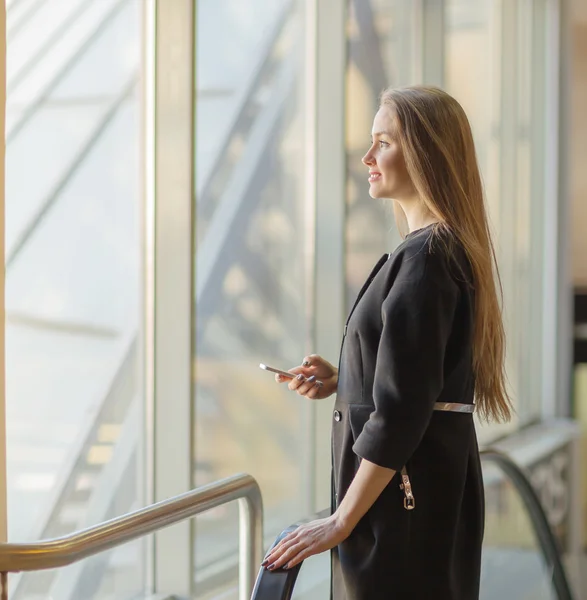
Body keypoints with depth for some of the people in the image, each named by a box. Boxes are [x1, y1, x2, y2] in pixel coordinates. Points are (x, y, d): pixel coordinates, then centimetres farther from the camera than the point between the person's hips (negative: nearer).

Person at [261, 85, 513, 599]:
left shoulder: (424, 257, -18)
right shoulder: (449, 248, 12)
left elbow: (401, 409, -22)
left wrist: (341, 521, -18)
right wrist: (339, 380, 7)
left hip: (407, 490, -10)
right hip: (438, 475, 10)